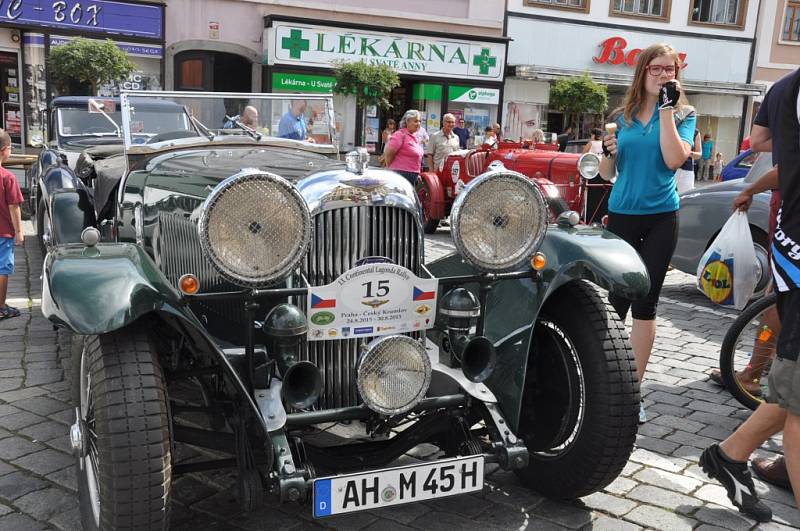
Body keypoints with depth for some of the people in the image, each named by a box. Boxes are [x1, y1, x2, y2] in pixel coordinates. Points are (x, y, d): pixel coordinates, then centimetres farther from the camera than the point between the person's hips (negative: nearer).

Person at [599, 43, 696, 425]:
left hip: (660, 218, -2)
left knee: (645, 304, 0)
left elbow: (674, 159, -16)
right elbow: (607, 174, 10)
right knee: (616, 300, 6)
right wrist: (608, 152, -11)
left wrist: (667, 108, -15)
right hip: (621, 215, 2)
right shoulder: (623, 116, 8)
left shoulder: (684, 114, 2)